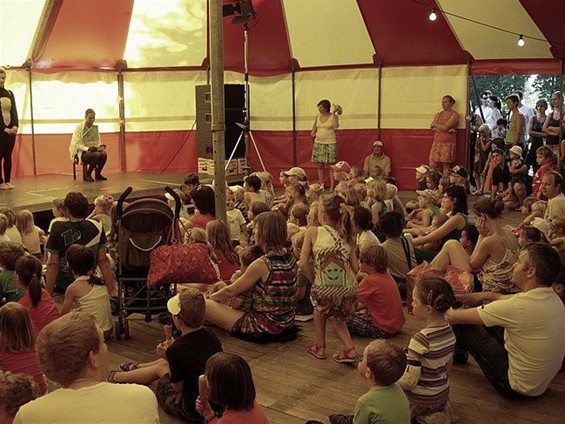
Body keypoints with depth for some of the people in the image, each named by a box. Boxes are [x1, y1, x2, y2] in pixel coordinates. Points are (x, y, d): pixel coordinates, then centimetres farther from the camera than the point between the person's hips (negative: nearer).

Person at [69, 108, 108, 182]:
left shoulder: (95, 127, 11)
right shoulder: (79, 127, -6)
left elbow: (98, 142, 16)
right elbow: (76, 144, -12)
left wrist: (100, 146, -8)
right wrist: (88, 148, -26)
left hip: (94, 150, 5)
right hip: (82, 153, -5)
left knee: (104, 154, -27)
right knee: (97, 155, -33)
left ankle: (98, 174, -8)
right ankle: (87, 175, -14)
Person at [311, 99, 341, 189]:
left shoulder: (333, 116, -4)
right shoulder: (318, 116, 8)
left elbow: (336, 126, -20)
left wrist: (334, 113, -18)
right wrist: (313, 132, 4)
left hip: (330, 144, -4)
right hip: (318, 143, 5)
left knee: (330, 165, -3)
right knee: (320, 166, 7)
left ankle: (332, 186, 3)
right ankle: (321, 186, 16)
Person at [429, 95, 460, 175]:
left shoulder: (454, 115, -1)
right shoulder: (438, 114, 16)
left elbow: (445, 127, -14)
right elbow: (433, 128, 3)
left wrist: (435, 124, 2)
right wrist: (445, 130, -12)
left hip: (448, 143, -5)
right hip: (437, 142, 5)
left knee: (445, 165, -4)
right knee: (432, 165, -1)